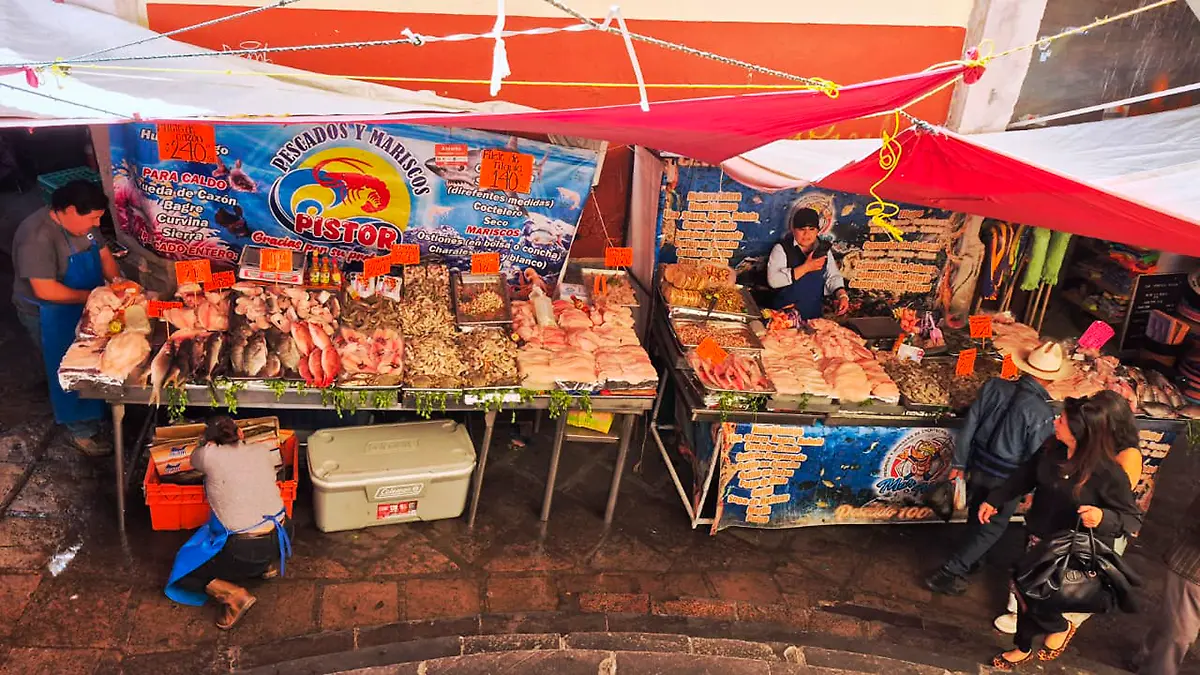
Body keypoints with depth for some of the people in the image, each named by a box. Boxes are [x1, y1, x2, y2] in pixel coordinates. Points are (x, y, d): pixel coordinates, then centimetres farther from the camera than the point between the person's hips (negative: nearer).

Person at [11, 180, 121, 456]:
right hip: (50, 316, -8)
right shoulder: (38, 236, -30)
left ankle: (100, 407, 44)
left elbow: (103, 254, 6)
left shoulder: (83, 223, -5)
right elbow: (45, 290, -33)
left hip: (84, 307, 8)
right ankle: (82, 430, 23)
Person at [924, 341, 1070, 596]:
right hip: (1006, 481, -5)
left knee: (977, 519, 28)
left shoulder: (995, 386, -13)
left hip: (978, 468, 5)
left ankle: (970, 562, 50)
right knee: (990, 529, 16)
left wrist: (959, 462, 7)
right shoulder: (1043, 413, -26)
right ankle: (947, 573, 15)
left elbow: (968, 427, -5)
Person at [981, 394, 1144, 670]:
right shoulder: (1052, 449, -12)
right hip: (1040, 539, 6)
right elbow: (1024, 477, 5)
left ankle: (1061, 627, 33)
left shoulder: (1108, 472, -27)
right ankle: (1023, 648, 43)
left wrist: (1103, 517, -40)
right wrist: (994, 500, 9)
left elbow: (1133, 518, -19)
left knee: (1028, 592, -1)